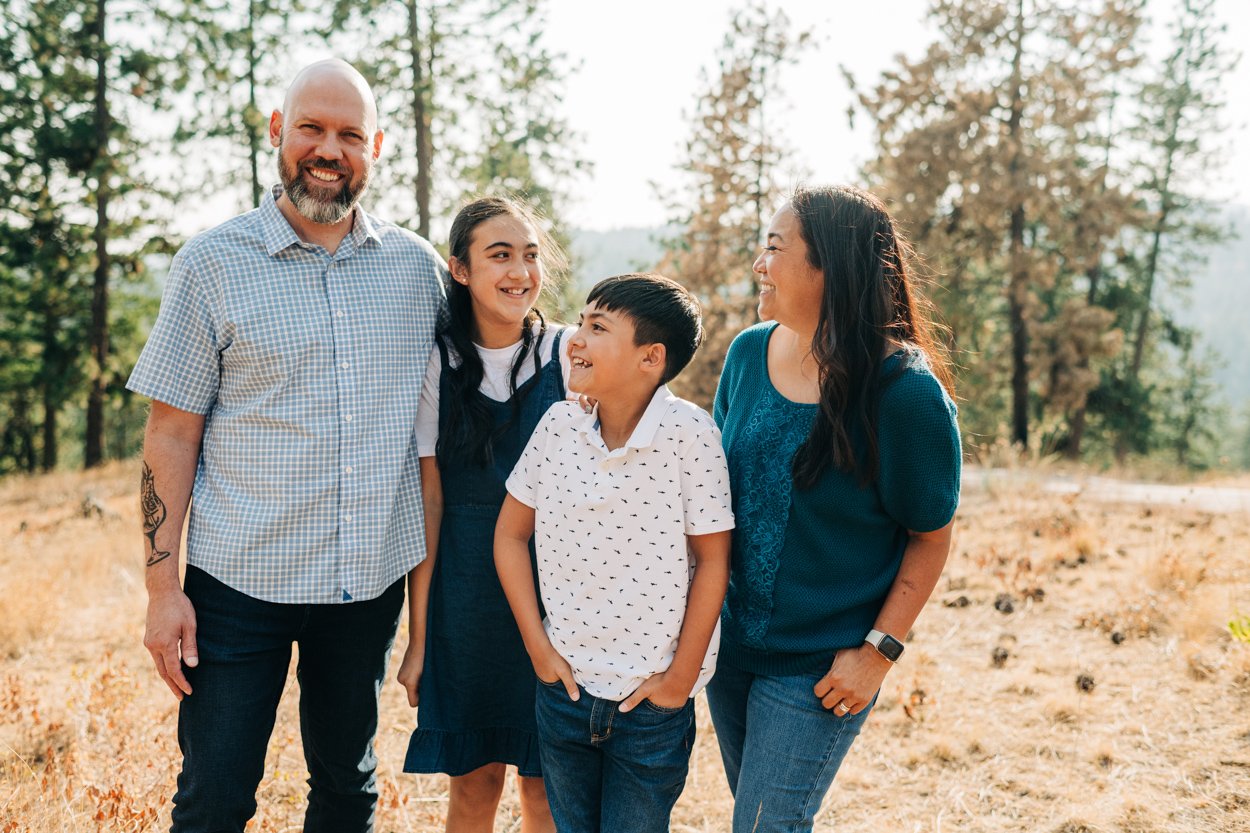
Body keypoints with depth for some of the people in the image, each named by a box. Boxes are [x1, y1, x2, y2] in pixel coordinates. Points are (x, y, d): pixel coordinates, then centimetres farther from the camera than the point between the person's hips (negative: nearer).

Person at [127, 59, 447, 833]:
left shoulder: (419, 267, 4)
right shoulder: (213, 264, -4)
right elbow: (172, 432, -4)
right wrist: (163, 588, -8)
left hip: (371, 580, 3)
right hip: (240, 583, -2)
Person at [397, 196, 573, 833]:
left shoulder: (569, 356, -2)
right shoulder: (439, 366, -1)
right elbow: (428, 500, 0)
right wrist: (418, 636, -2)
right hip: (466, 587, 0)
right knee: (474, 780, 8)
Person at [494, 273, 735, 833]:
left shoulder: (689, 433, -18)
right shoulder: (558, 425, -6)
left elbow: (712, 559, -12)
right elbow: (510, 533, 5)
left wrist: (681, 677, -9)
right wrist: (538, 645, 1)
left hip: (653, 699, -4)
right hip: (564, 683, 4)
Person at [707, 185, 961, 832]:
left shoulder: (904, 392, -19)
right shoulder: (748, 353, -2)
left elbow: (930, 537, -10)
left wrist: (879, 651, -14)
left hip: (819, 670, -6)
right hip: (732, 645, 6)